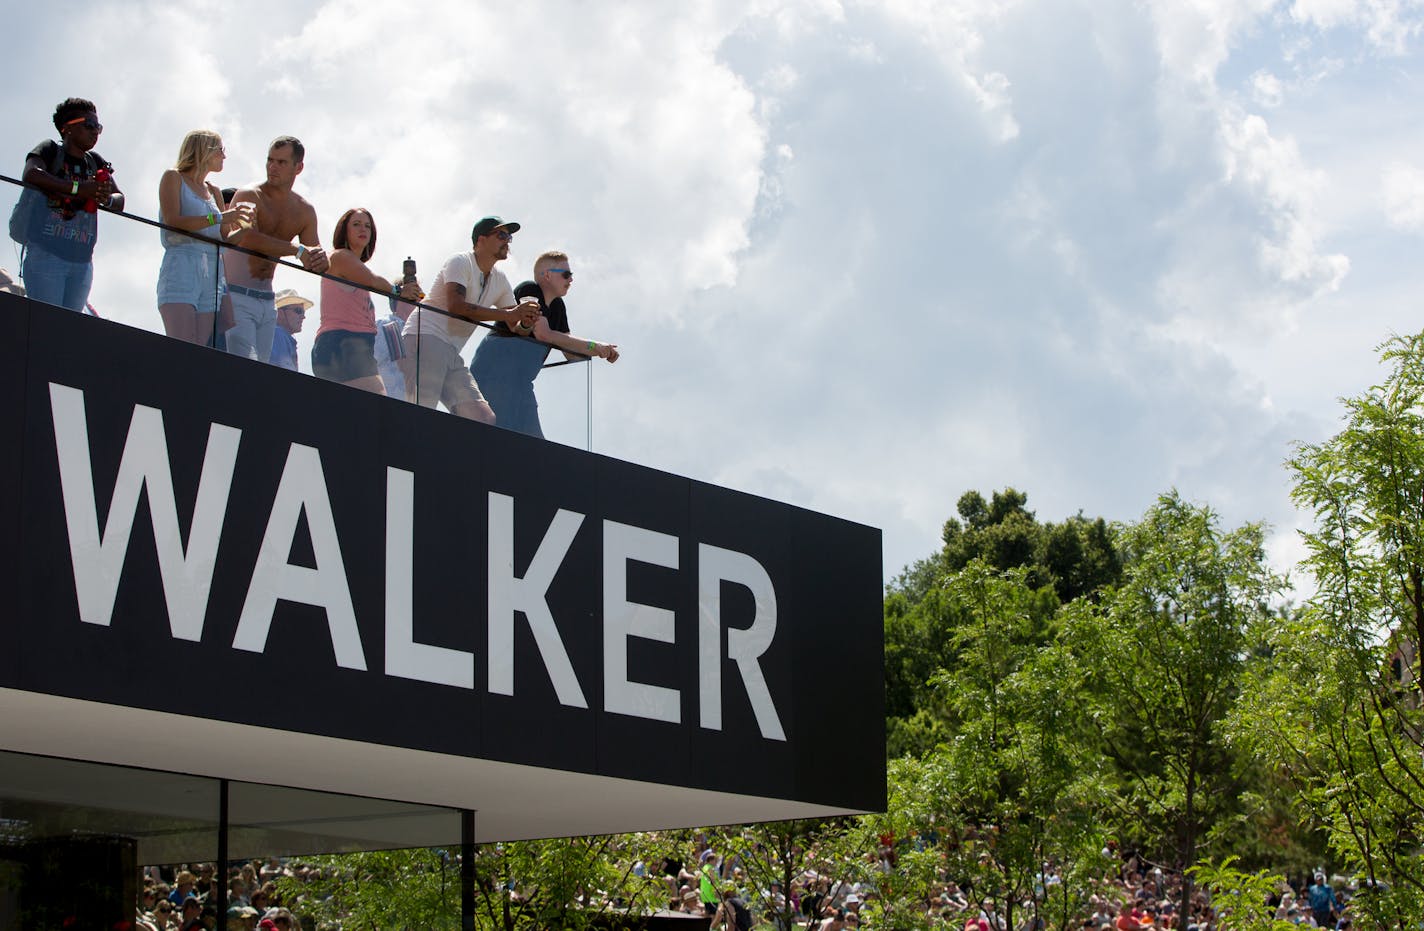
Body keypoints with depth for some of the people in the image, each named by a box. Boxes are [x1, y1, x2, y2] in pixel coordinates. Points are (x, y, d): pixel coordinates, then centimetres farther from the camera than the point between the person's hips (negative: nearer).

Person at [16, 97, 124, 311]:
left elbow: (120, 200, 10)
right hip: (46, 255, -6)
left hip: (81, 262, 6)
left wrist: (107, 199, -16)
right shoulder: (50, 150, 1)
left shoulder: (95, 161, 16)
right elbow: (30, 174, -20)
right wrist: (78, 189, -25)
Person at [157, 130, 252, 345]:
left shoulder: (214, 192, 25)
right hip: (181, 271, -6)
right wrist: (218, 218, -14)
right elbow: (172, 221, -8)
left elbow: (226, 237, 21)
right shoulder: (174, 178, 9)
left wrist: (240, 221, 1)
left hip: (212, 277, 6)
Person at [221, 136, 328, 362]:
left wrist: (321, 261, -18)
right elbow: (247, 238, -27)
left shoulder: (305, 211, 10)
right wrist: (297, 249, -30)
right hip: (236, 297, -7)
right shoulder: (249, 196, -8)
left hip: (267, 301, 7)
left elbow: (314, 255, 7)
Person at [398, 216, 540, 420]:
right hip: (424, 339, -8)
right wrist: (510, 314, -24)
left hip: (451, 354, 8)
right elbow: (456, 306, -22)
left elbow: (515, 328, 15)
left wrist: (526, 323, -13)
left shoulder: (500, 281, 18)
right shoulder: (461, 262, -5)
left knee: (484, 418, -4)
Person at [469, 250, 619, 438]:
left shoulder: (557, 306, 18)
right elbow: (543, 333, -20)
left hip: (518, 381, 10)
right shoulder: (529, 290, -8)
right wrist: (593, 346, -17)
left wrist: (603, 351, -4)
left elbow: (570, 353, 16)